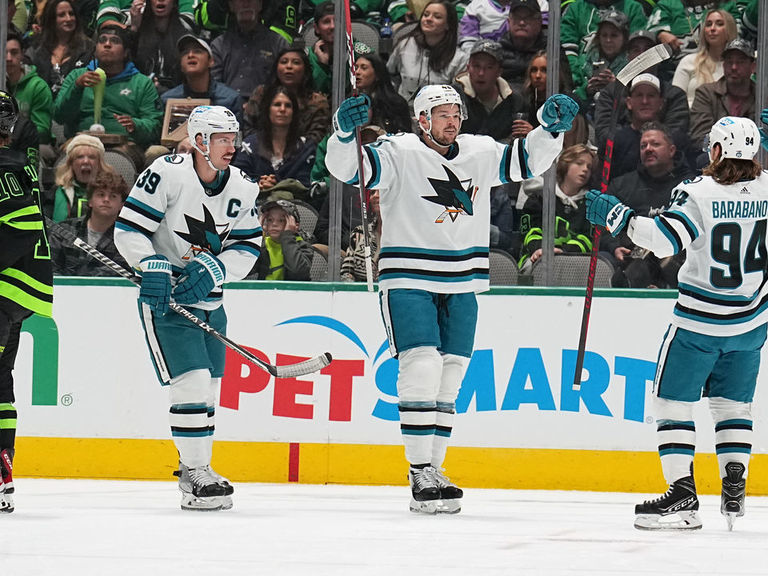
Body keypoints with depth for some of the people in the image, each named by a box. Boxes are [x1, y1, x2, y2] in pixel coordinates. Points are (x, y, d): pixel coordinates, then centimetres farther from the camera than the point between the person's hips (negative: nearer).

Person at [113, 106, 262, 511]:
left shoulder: (242, 189, 2)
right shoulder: (167, 174, -15)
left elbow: (247, 248, 2)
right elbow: (128, 231, -13)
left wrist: (213, 269, -15)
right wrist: (153, 265, -26)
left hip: (208, 299, 7)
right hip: (163, 296, -7)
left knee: (208, 387, 13)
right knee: (192, 382, -16)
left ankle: (195, 470, 27)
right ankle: (195, 473, -10)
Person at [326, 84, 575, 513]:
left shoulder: (479, 153, 7)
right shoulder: (399, 153, -7)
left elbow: (528, 160, 9)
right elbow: (348, 168, -18)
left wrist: (550, 128, -9)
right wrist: (347, 132, -37)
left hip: (461, 285, 6)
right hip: (408, 282, -6)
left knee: (448, 380, 8)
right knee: (422, 369, -16)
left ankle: (433, 472, 14)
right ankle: (420, 476, -13)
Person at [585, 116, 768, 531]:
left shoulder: (700, 194, -18)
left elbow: (664, 239, -27)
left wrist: (616, 216, -19)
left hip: (699, 322, -5)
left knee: (673, 400, 2)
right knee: (732, 402, 18)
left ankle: (682, 494, -8)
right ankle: (734, 491, 9)